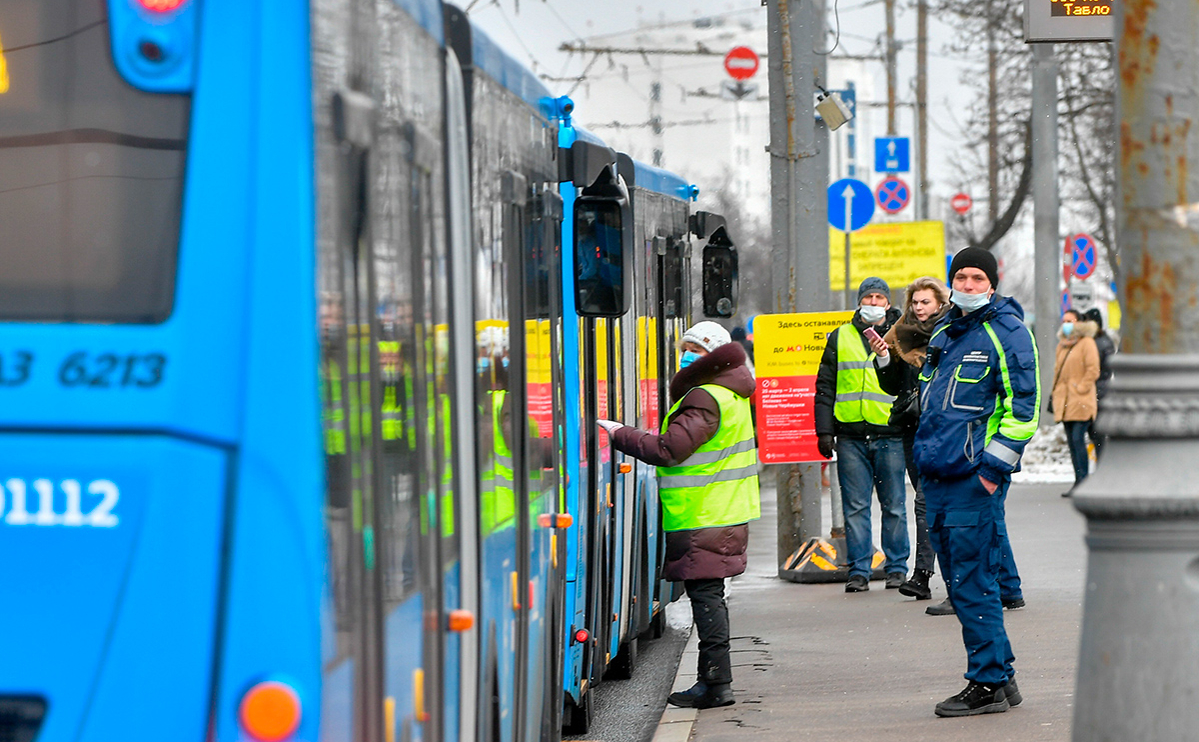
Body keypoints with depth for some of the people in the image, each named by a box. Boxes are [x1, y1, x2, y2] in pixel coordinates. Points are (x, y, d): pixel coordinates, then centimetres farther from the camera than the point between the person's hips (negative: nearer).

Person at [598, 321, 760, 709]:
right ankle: (713, 681, 17)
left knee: (705, 592, -8)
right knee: (707, 593, 13)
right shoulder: (731, 395, 16)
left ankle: (716, 684, -9)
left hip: (704, 519, -10)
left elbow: (669, 449, -22)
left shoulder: (705, 399, -16)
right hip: (724, 513, 10)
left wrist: (619, 434, -13)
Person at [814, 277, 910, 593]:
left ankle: (897, 567, 11)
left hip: (890, 436, -1)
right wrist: (824, 430, 4)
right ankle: (858, 570, 6)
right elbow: (825, 387, 12)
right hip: (851, 437, 1)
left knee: (894, 506, 3)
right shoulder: (840, 338, 11)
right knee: (855, 507, 1)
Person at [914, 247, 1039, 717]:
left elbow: (1024, 404, -12)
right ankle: (1001, 676, 19)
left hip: (975, 478, -8)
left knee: (972, 582, -8)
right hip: (937, 476, 8)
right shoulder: (943, 333, 18)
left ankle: (988, 683, -2)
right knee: (959, 580, 11)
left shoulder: (1006, 332, -6)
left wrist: (995, 466, -16)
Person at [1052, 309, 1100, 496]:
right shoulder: (1062, 345, 19)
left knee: (1078, 439, -14)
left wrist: (1080, 388, -14)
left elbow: (1093, 371, -11)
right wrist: (1056, 393, 17)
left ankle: (1083, 481, -14)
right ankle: (1079, 481, 10)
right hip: (1065, 401, 8)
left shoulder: (1087, 343, -4)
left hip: (1081, 401, -8)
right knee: (1071, 442, 6)